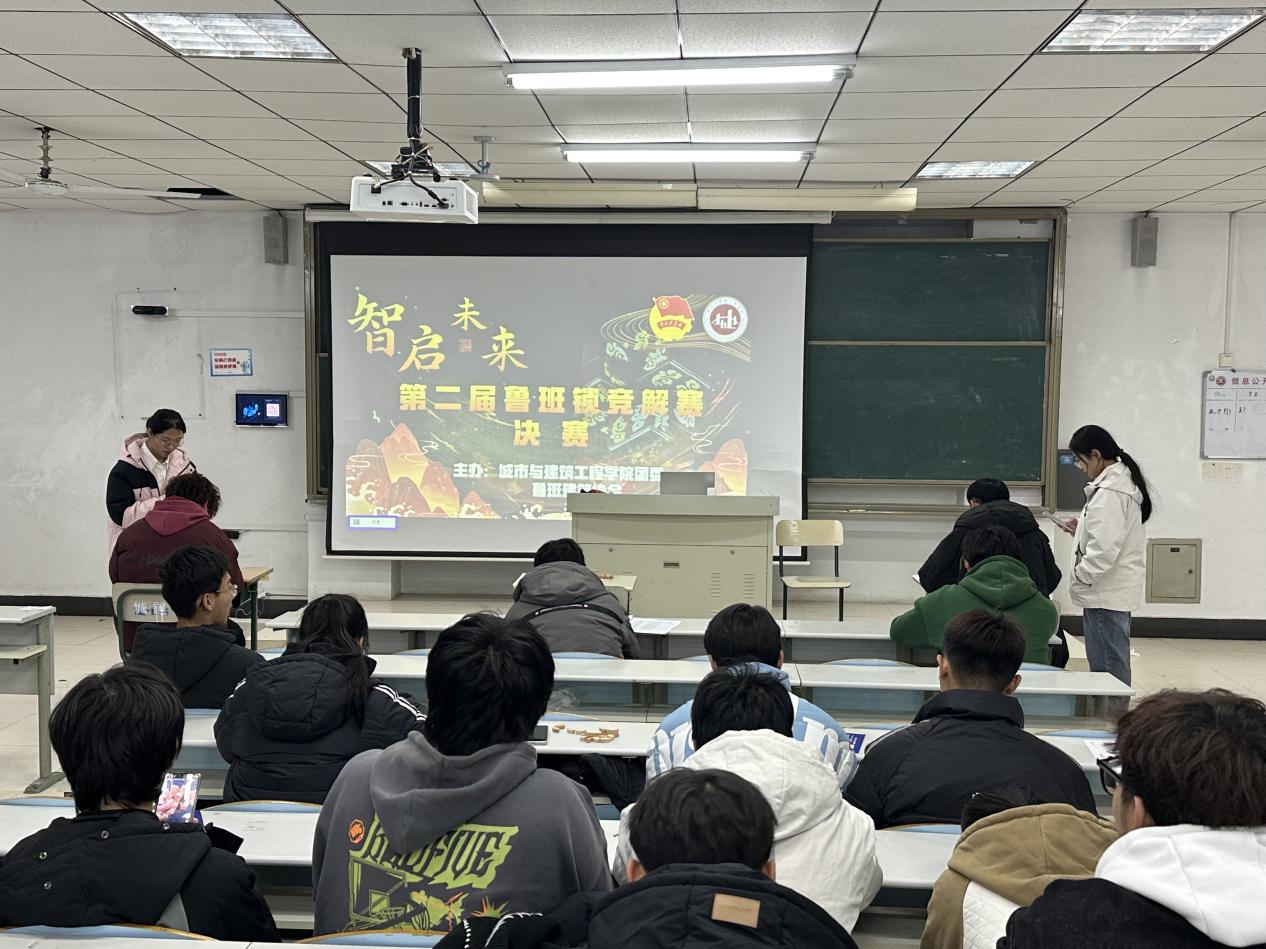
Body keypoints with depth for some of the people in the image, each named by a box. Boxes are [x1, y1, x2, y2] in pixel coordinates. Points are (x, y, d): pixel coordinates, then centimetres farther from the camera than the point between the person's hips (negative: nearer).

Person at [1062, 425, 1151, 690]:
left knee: (1107, 663, -5)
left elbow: (1105, 548, -25)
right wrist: (1082, 528, 14)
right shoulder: (1123, 481, 14)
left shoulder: (1109, 492, -19)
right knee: (1113, 661, 15)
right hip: (1117, 590, 11)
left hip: (1106, 592, -11)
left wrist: (1080, 576, -13)